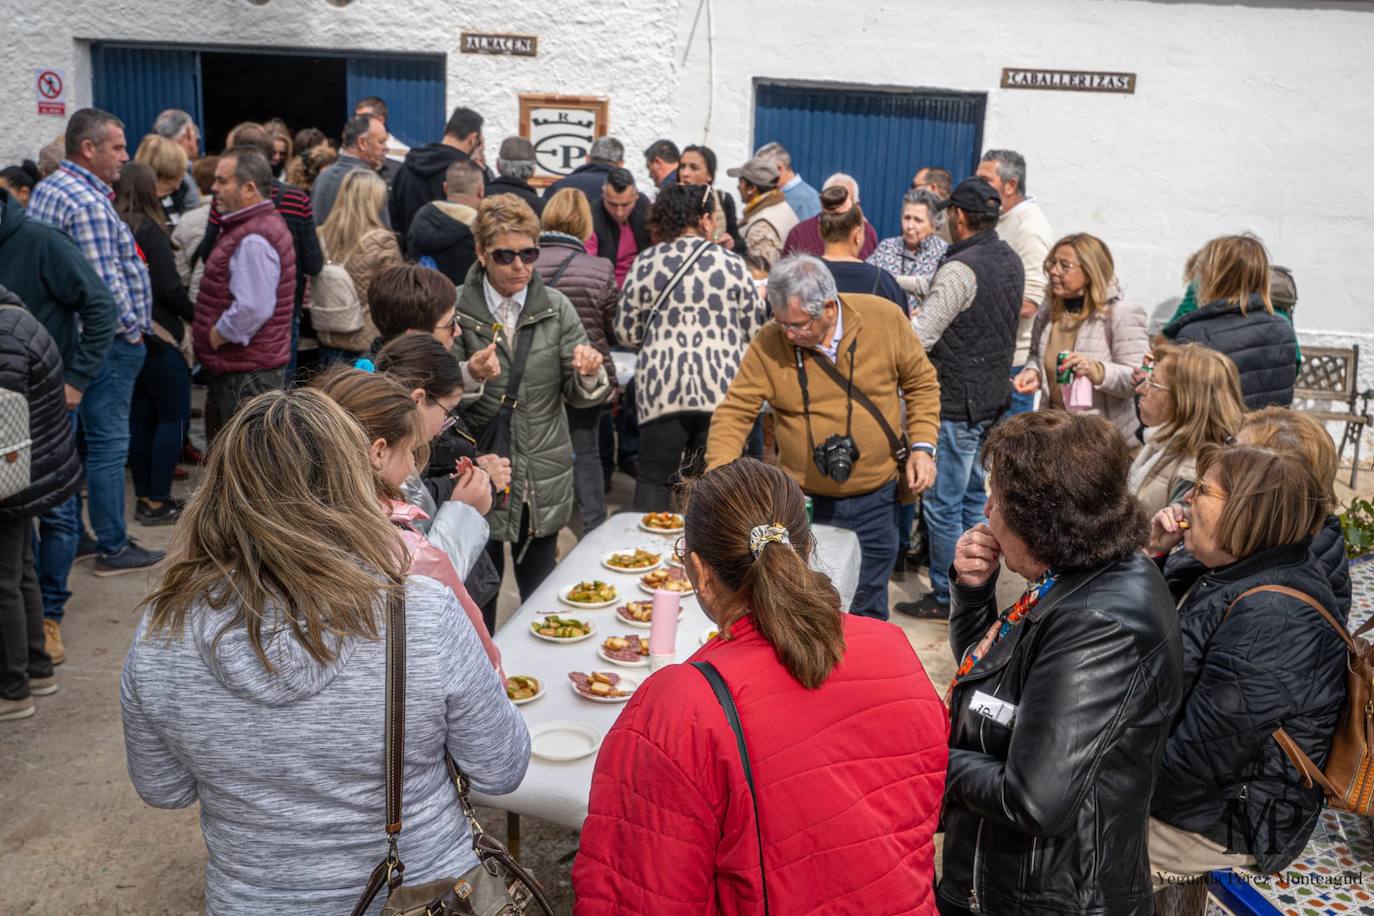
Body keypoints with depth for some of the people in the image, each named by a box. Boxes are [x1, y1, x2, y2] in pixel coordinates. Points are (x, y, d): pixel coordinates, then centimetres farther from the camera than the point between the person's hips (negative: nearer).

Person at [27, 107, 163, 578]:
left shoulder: (46, 188, 13)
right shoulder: (89, 203, -19)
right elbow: (105, 282, -24)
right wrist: (132, 328, -10)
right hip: (107, 342, -10)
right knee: (108, 445, -1)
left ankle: (68, 534, 27)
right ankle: (112, 547, 8)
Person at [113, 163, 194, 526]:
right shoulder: (149, 230, -15)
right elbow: (169, 289, -18)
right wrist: (195, 315, -2)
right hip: (159, 336, -7)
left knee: (140, 417, 14)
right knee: (173, 417, 2)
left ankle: (144, 497, 21)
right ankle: (158, 502, 2)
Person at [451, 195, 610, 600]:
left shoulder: (556, 308, 0)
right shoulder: (457, 309, -7)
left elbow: (579, 395, 1)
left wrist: (589, 374, -22)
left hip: (544, 478, 2)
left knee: (541, 596, 15)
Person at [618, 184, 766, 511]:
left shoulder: (645, 263, 2)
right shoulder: (731, 263, 1)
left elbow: (626, 332, 6)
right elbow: (755, 331, 6)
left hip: (662, 388, 0)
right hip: (723, 390, 0)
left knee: (654, 480, 7)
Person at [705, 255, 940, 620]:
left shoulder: (885, 318, -10)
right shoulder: (769, 343, -12)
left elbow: (921, 382, 3)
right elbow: (735, 412, -9)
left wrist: (922, 446, -6)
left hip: (874, 499, 0)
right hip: (803, 501, 0)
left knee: (866, 612, 14)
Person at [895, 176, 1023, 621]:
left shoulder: (960, 269, -20)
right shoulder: (1010, 260, 8)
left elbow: (919, 337, -22)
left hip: (958, 403, -9)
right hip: (993, 395, 9)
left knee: (943, 503, 1)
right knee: (974, 496, 19)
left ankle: (945, 597, 11)